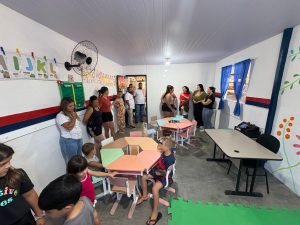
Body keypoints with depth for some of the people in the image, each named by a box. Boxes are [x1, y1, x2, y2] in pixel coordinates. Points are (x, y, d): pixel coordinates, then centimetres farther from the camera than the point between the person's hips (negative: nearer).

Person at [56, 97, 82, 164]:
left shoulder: (72, 113, 10)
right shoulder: (60, 116, -14)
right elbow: (69, 127, -25)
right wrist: (74, 117, -16)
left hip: (79, 139, 8)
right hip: (69, 141, -7)